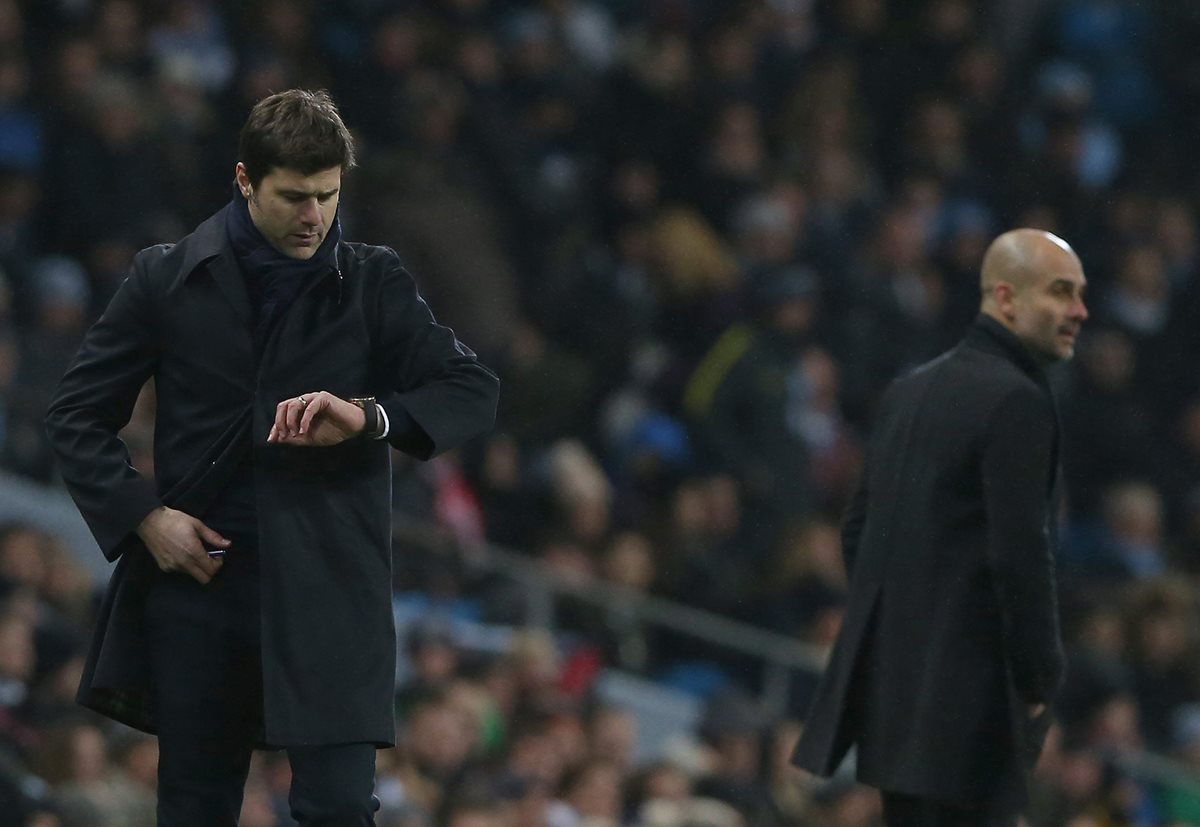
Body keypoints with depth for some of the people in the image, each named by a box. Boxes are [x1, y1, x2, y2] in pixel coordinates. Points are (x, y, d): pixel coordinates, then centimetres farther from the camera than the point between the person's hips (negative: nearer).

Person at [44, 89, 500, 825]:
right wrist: (142, 514, -4)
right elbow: (78, 413, 11)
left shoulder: (374, 286, 5)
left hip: (327, 592, -2)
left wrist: (369, 417, -18)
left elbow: (475, 393, 1)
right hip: (199, 579, 2)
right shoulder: (168, 280, 6)